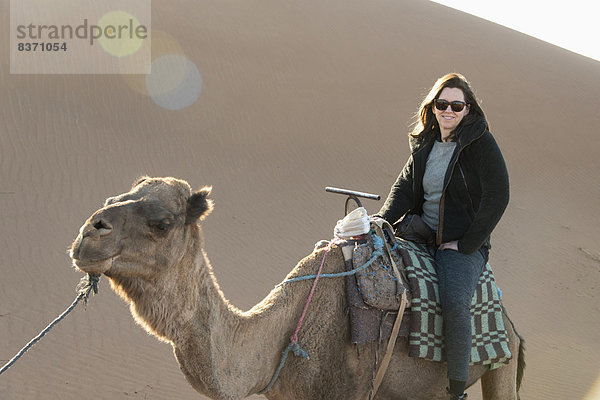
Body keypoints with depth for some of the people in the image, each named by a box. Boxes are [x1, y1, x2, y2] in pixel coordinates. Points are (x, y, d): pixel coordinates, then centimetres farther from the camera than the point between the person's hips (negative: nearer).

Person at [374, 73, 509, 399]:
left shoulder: (481, 143, -9)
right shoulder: (424, 144, 10)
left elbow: (497, 198, -14)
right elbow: (403, 188, 8)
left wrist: (465, 244, -14)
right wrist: (379, 223, -11)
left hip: (463, 243, -7)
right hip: (422, 234, 7)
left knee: (454, 303, -31)